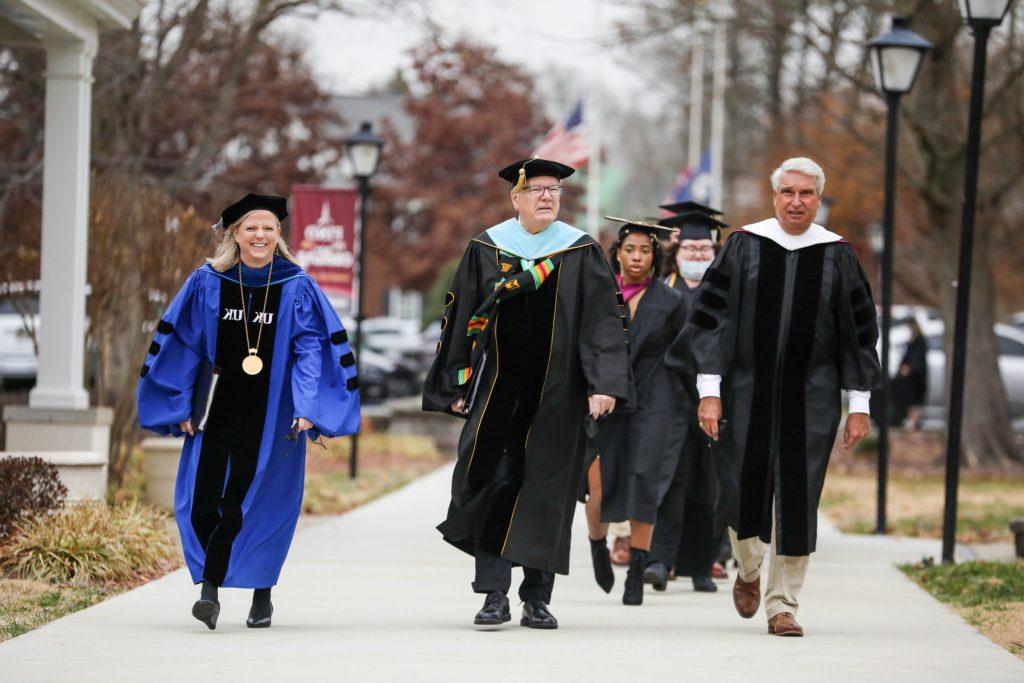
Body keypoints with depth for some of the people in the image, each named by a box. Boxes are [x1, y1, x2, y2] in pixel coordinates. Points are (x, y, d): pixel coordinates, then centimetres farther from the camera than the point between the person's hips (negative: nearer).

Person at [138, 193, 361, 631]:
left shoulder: (297, 289, 1)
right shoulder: (207, 284, 3)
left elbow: (312, 350, -2)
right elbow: (181, 345, 8)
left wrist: (307, 408, -13)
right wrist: (183, 408, 4)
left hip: (270, 416, -1)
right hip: (216, 411, 1)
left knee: (257, 505, -2)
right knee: (203, 503, -6)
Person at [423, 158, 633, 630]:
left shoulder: (581, 253, 3)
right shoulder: (486, 249, 5)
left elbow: (602, 321, -2)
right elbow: (461, 318, 9)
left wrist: (603, 384, -13)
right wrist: (458, 386, 6)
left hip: (556, 394, 0)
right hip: (497, 390, 0)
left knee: (546, 492, 2)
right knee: (492, 485, -6)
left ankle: (537, 599, 9)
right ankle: (494, 596, -3)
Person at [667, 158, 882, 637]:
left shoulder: (837, 255, 2)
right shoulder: (745, 247, 0)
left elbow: (858, 331, 6)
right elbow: (711, 317, -1)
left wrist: (859, 405, 3)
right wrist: (709, 391, -8)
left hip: (810, 397, 0)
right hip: (747, 391, 0)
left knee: (796, 499, -2)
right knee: (743, 490, 3)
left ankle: (783, 605, 8)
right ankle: (749, 571, 34)